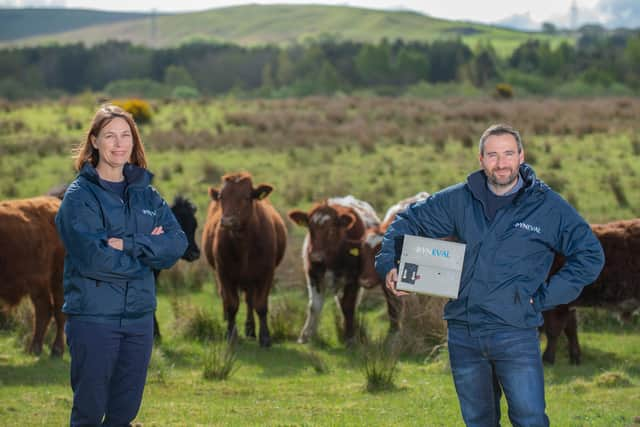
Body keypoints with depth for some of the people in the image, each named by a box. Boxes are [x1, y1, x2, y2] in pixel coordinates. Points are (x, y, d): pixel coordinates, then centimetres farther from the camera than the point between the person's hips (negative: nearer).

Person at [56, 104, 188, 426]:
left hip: (139, 315, 5)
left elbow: (177, 243, -2)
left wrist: (127, 245, -16)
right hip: (93, 315, -5)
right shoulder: (80, 195, -5)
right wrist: (148, 250, -8)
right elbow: (93, 257, -18)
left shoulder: (145, 193, 11)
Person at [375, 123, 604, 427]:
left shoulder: (548, 206, -2)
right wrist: (388, 265, 0)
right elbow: (408, 221, 16)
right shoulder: (460, 200, 6)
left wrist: (544, 297, -4)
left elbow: (590, 256, 1)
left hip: (515, 334, -3)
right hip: (462, 333, 3)